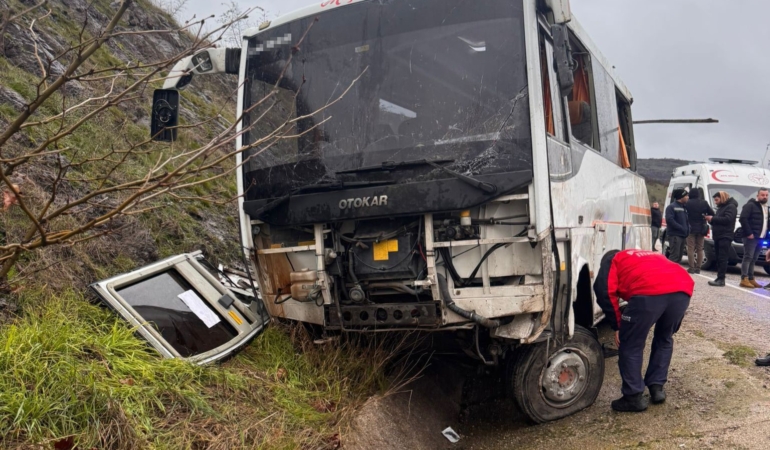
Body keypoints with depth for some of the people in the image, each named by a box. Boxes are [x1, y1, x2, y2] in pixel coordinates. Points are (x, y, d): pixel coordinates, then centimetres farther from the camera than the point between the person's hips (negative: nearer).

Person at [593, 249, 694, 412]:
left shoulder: (612, 261, 29)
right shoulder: (653, 256, 44)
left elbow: (605, 291, 9)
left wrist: (617, 326, 16)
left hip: (649, 292, -6)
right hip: (682, 289, 6)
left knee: (630, 345, 12)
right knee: (664, 339, 29)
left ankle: (634, 397, 17)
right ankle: (657, 388, 31)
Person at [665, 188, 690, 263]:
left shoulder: (684, 207, 19)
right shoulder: (672, 207, -8)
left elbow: (687, 220, 24)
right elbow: (669, 220, -20)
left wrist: (687, 229, 4)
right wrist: (681, 228, -21)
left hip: (683, 235, 9)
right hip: (675, 235, -9)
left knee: (679, 256, 12)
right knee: (674, 255, -15)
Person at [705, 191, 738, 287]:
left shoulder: (731, 207, -7)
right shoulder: (721, 207, 23)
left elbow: (727, 219, -20)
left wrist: (713, 218, -15)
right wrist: (710, 219, 5)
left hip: (725, 237, -10)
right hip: (718, 236, 10)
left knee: (722, 258, -12)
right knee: (718, 258, 8)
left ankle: (721, 279, -15)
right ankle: (719, 278, 11)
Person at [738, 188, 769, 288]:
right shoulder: (750, 205, -7)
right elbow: (743, 219, -16)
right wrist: (749, 233, -19)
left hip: (760, 238, 8)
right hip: (751, 237, -8)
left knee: (753, 259, 9)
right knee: (748, 257, -10)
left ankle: (751, 279, 12)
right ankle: (744, 279, -11)